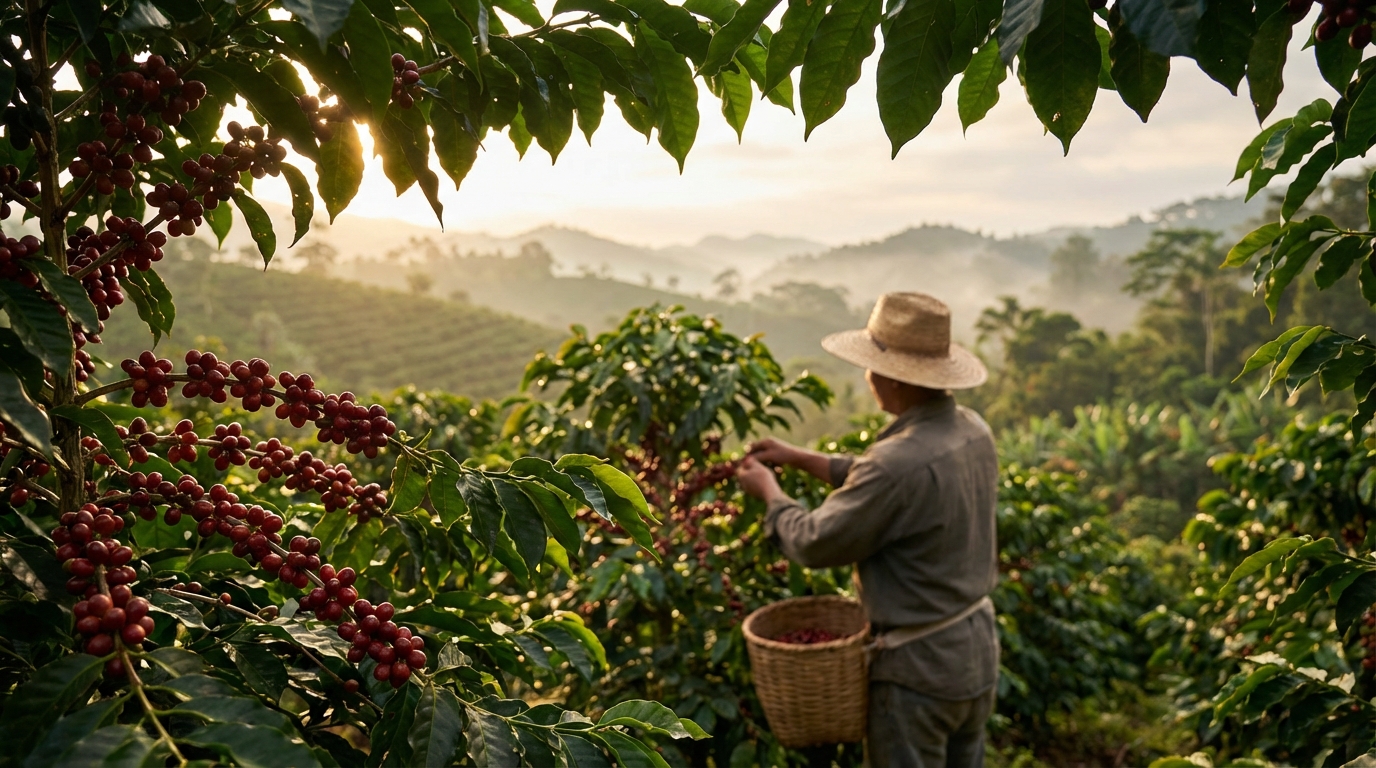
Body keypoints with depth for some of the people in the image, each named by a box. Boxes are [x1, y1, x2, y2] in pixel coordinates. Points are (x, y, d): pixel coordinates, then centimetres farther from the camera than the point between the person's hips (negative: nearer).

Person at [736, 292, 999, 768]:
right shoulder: (973, 432, -2)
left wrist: (769, 491, -1)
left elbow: (815, 543, -19)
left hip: (920, 665, -8)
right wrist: (799, 458, 14)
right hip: (977, 645, 8)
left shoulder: (901, 460, -30)